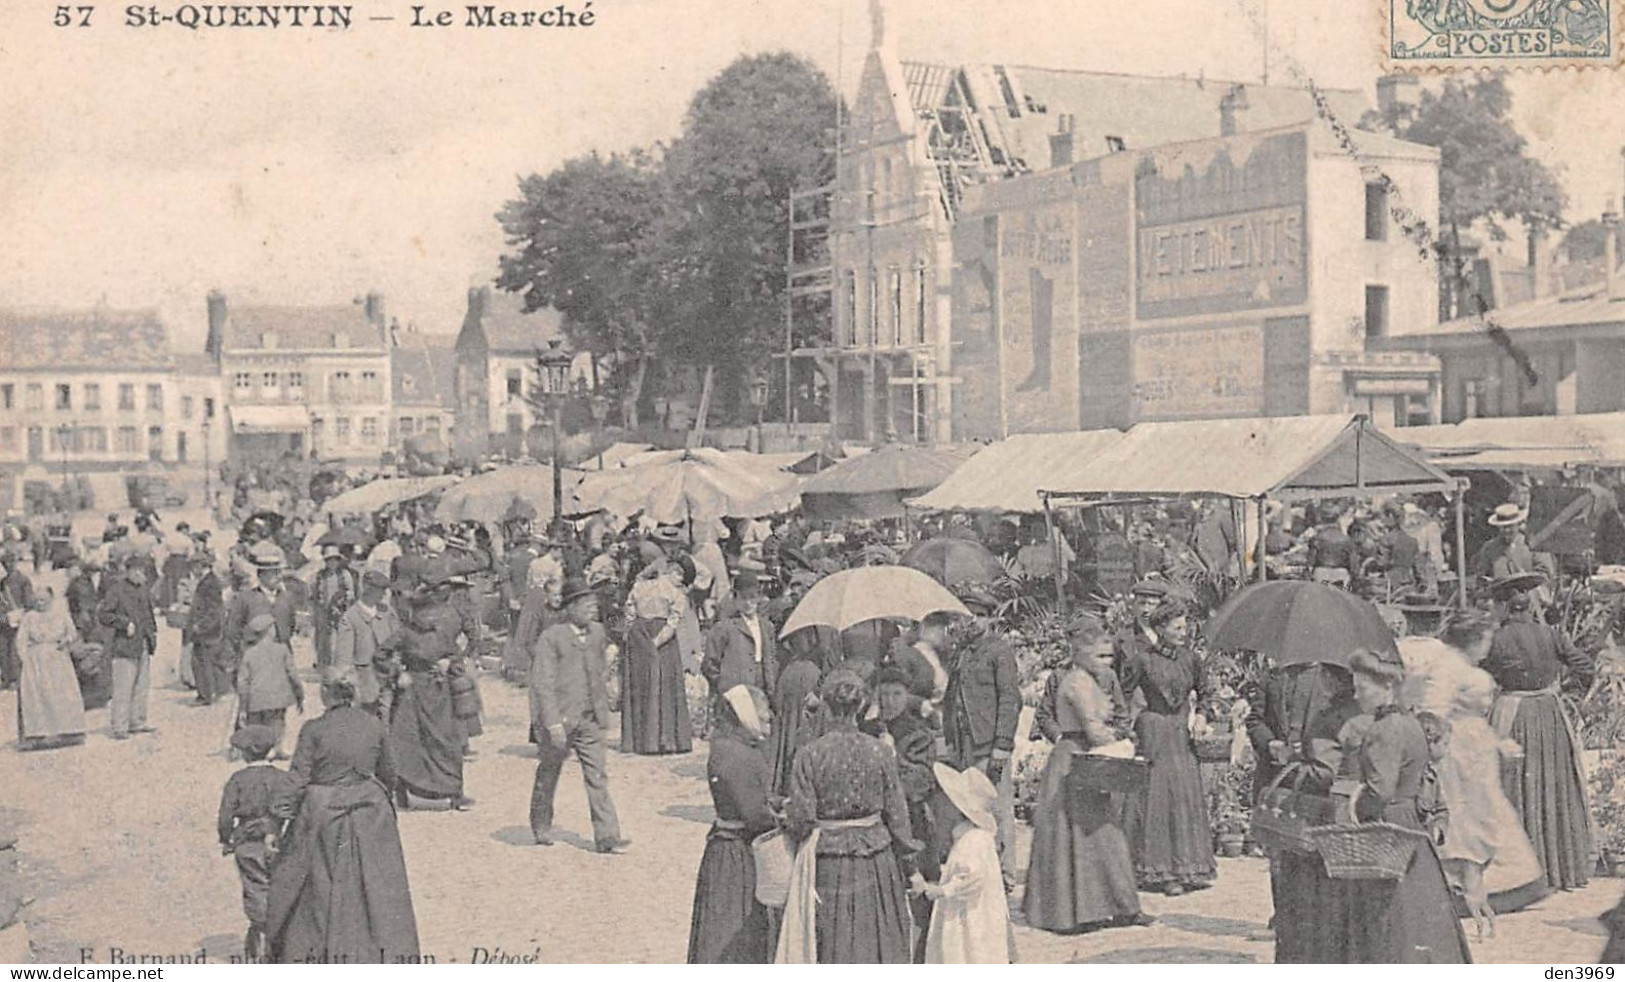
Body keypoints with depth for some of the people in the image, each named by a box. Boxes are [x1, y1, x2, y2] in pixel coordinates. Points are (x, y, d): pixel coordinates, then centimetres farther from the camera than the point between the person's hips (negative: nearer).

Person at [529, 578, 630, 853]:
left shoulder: (597, 633, 7)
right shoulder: (551, 638, -13)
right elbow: (543, 684, -16)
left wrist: (603, 705, 18)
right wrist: (553, 723, -23)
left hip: (590, 719, 5)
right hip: (559, 719, -4)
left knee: (598, 776, -3)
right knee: (548, 776, 12)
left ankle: (607, 836, -4)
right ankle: (542, 829, 32)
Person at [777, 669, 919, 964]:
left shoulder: (810, 755, -12)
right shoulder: (879, 752, -7)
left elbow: (800, 819, -12)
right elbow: (897, 814, -1)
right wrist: (909, 865, 10)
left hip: (828, 866, -1)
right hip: (876, 860, 1)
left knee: (832, 950, 10)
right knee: (877, 946, 14)